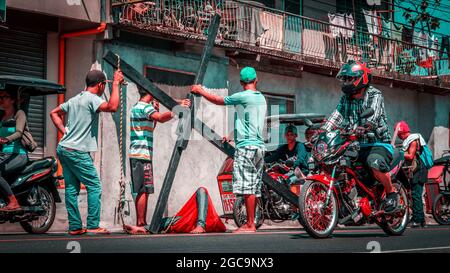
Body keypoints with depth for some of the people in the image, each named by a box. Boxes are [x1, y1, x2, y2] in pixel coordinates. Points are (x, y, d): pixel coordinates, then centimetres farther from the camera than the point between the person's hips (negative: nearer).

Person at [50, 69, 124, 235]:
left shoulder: (74, 99, 17)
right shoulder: (92, 99, -11)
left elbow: (54, 113, 25)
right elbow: (112, 107, -27)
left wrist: (64, 131, 16)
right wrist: (116, 84, -18)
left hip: (64, 149, 9)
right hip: (77, 151, -9)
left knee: (72, 188, 8)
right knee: (94, 186, -4)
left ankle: (75, 226, 9)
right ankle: (92, 226, -7)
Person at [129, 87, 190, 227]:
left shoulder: (136, 107, 22)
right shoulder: (144, 107, -10)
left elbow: (151, 127, 31)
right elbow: (161, 118, -30)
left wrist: (156, 110, 22)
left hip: (137, 154, 10)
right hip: (142, 154, -10)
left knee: (140, 191, 10)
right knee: (143, 190, -9)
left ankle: (141, 223, 12)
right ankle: (140, 223, -10)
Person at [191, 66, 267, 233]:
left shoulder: (242, 96, -8)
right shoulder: (262, 99, 16)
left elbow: (219, 101, 4)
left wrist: (200, 91, 20)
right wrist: (232, 136, 34)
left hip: (246, 146, -8)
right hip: (259, 146, 8)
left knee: (247, 187, -9)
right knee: (254, 188, 8)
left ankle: (250, 225, -10)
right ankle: (251, 223, 11)